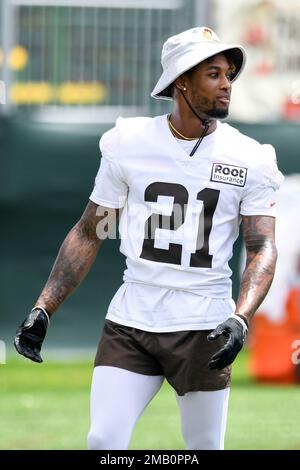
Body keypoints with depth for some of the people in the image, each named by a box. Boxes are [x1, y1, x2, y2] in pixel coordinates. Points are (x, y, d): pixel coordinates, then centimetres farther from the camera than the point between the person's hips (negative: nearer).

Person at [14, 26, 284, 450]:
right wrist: (43, 309, 1)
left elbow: (262, 248, -6)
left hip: (203, 330, -1)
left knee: (206, 448, 4)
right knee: (103, 443, -9)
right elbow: (88, 234, 8)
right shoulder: (129, 144, 2)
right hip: (129, 324, 1)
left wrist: (241, 319, -23)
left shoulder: (249, 159, -1)